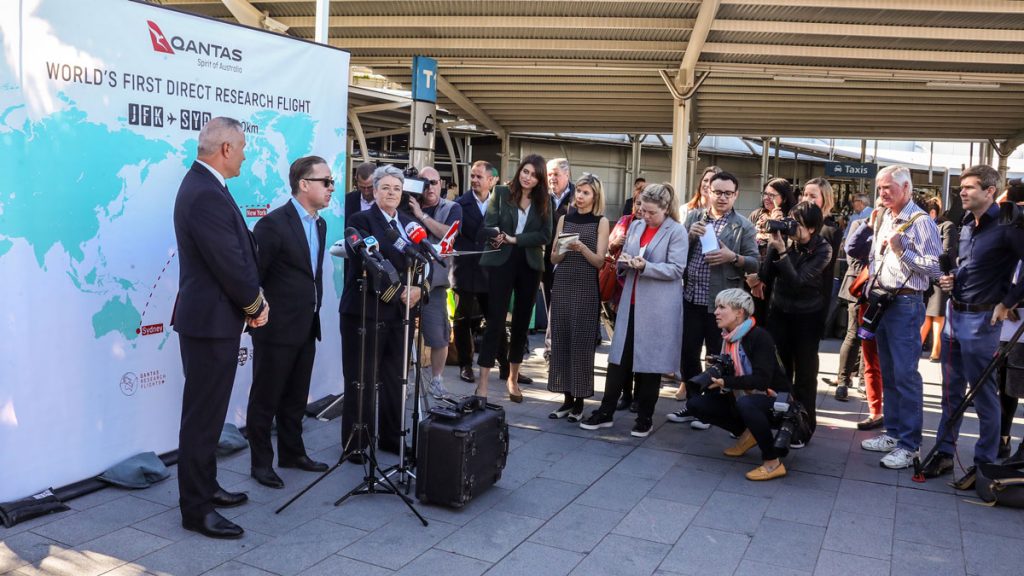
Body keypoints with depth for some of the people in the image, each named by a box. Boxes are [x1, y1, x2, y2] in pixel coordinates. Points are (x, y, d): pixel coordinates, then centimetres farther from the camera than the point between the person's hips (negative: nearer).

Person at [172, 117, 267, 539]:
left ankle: (204, 487, 33)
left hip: (210, 316, 11)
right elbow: (230, 265, -22)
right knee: (203, 415, -1)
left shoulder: (202, 185, 12)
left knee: (207, 411, 19)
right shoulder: (207, 196, -22)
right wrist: (256, 305, -6)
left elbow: (237, 252, 12)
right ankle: (196, 509, 10)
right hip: (211, 320, -11)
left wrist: (252, 299, 5)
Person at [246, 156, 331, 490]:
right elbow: (251, 274, -16)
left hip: (307, 327, 8)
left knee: (296, 398, 19)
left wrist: (314, 307, 14)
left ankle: (292, 453, 32)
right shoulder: (274, 223, -17)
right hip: (277, 328, -8)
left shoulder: (319, 224, 10)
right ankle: (261, 462, 19)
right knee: (266, 399, 7)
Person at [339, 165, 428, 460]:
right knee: (362, 380, 1)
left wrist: (418, 288, -8)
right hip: (365, 310, -5)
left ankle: (391, 437, 21)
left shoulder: (408, 223, 16)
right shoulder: (360, 220, -4)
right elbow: (364, 265, -13)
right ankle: (355, 444, 12)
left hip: (398, 312, 6)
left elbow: (420, 262, 12)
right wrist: (399, 292, -15)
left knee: (394, 378, 8)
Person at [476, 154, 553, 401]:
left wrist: (514, 239, -13)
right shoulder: (501, 193, 1)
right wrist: (496, 237, -24)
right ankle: (482, 382, -4)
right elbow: (489, 225, -4)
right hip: (502, 263, -3)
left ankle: (513, 378, 24)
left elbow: (545, 235, -4)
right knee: (495, 321, -7)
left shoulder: (544, 201, 5)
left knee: (522, 322, 10)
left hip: (530, 266, 3)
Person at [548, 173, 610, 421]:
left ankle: (579, 402, 7)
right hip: (562, 286, 4)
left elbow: (599, 261, -5)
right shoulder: (565, 219, 11)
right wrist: (564, 248, -11)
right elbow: (554, 258, 9)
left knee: (582, 342, -2)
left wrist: (581, 247, -21)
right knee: (561, 341, 3)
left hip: (586, 289, -3)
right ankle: (567, 399, 12)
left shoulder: (601, 222, 1)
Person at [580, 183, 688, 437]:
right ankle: (605, 412, 13)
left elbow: (676, 270, -12)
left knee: (649, 361, 4)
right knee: (619, 358, 5)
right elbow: (623, 259, 16)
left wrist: (645, 266, -22)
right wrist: (625, 261, -7)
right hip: (631, 302, 5)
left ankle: (645, 417, 17)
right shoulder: (635, 226, 12)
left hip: (658, 307, -5)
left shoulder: (677, 231, -5)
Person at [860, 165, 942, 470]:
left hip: (906, 304, -8)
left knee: (905, 375, -7)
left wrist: (901, 250, -19)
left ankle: (909, 444, -1)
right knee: (888, 373, 14)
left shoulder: (920, 222, -11)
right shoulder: (883, 219, 14)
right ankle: (893, 432, 24)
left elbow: (935, 267, -17)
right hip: (881, 302, 8)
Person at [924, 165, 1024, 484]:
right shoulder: (966, 224, 11)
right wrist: (950, 278, 5)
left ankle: (984, 464, 13)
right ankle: (944, 452, 25)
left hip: (981, 319, -8)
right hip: (954, 314, 8)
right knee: (951, 391, 14)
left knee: (984, 396, 2)